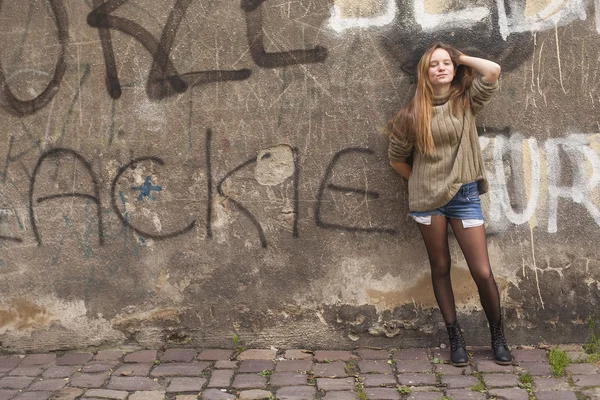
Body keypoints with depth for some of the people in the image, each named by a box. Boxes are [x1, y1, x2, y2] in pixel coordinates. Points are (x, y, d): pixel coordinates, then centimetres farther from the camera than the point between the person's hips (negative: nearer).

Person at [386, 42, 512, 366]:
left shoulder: (466, 102, 3)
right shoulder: (413, 113, 1)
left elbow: (493, 71, -13)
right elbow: (397, 159, 9)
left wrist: (460, 58, 1)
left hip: (464, 194, 0)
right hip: (427, 197, 0)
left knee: (482, 272, -2)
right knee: (440, 268, 8)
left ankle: (498, 336, 18)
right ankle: (455, 338, 20)